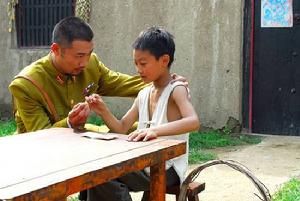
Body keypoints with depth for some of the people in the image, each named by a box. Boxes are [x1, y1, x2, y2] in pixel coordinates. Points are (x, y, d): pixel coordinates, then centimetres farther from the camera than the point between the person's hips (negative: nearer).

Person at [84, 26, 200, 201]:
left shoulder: (176, 90, -11)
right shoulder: (143, 94, 12)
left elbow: (194, 122, -30)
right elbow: (122, 128, 12)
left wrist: (156, 130, -43)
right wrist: (103, 111, -7)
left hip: (168, 169, -7)